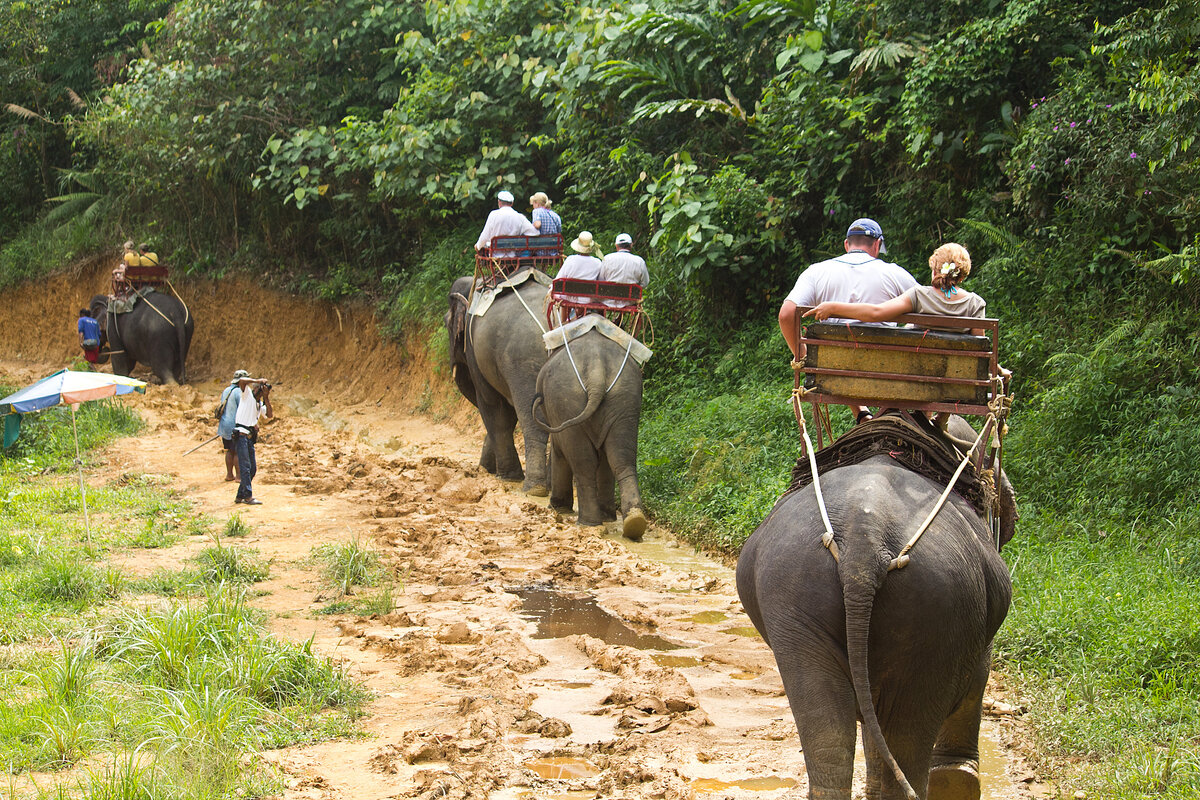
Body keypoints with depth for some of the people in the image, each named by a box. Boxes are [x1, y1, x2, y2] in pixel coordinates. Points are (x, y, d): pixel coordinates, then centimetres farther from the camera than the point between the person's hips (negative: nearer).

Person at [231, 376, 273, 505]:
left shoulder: (260, 404, 20)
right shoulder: (247, 394, 1)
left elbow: (269, 415, 5)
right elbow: (241, 381, -17)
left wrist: (266, 398, 1)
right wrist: (257, 381, -8)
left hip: (250, 437, 8)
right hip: (241, 435, -8)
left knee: (252, 467, 9)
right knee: (245, 466, -10)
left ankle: (240, 496, 16)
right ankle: (248, 496, -11)